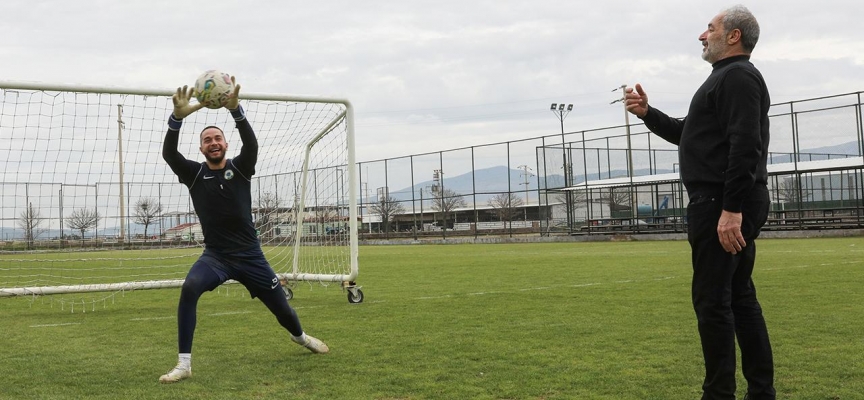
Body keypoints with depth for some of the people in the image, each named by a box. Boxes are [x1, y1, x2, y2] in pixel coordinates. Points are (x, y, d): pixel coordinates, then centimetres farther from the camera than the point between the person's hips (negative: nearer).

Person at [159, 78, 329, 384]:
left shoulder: (240, 167, -4)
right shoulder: (194, 173, -2)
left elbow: (251, 144, -25)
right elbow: (168, 153, -20)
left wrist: (235, 110, -42)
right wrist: (178, 117, -37)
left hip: (250, 256, 0)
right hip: (215, 256, 0)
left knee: (282, 308, 10)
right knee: (189, 288, -31)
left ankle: (300, 337, 48)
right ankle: (184, 364, -26)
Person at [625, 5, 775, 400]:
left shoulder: (738, 76, -11)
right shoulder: (726, 78, 22)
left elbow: (745, 145, -22)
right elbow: (690, 135, 29)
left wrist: (731, 209, -28)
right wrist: (648, 114, 17)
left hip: (723, 206, -11)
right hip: (727, 206, 11)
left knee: (712, 300, -8)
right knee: (739, 297, 12)